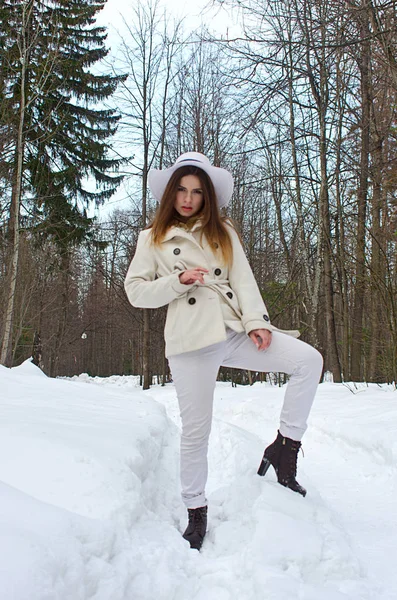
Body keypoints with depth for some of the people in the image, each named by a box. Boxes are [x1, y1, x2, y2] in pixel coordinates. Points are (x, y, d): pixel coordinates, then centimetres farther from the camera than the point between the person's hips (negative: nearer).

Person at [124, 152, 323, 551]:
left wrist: (256, 321, -9)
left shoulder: (223, 232, 19)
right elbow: (135, 291, 6)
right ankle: (196, 513, 19)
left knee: (309, 360, -14)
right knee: (196, 428, -1)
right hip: (191, 339, -3)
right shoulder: (152, 238, 12)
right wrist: (179, 280, -9)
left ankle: (284, 447, -4)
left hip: (233, 330, 3)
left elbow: (243, 280, 6)